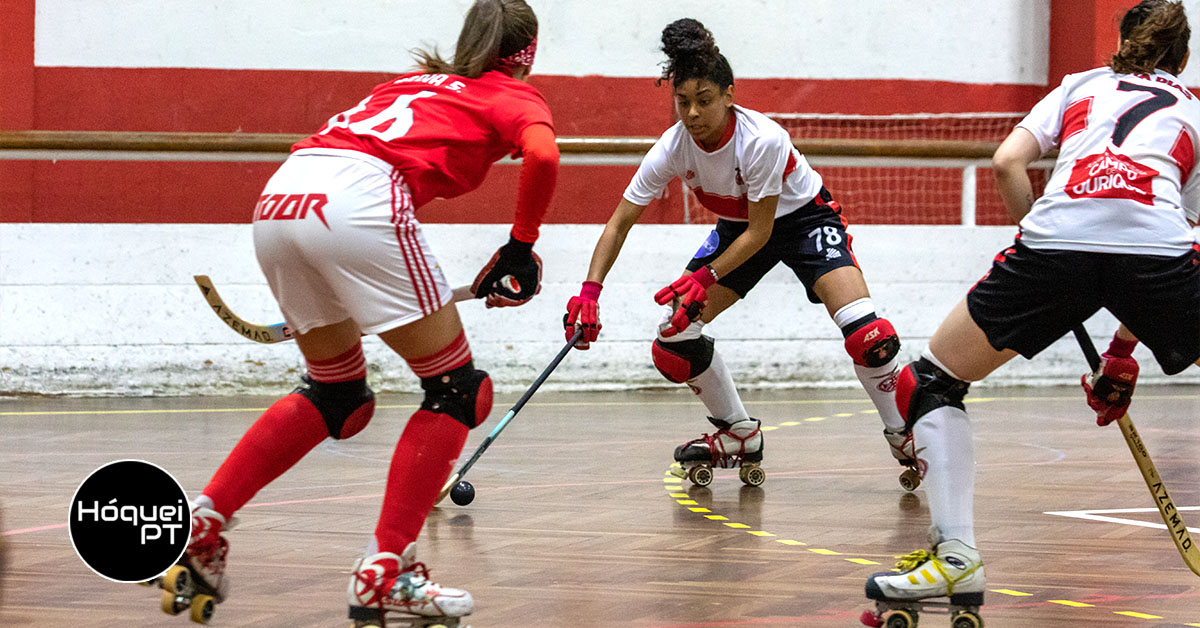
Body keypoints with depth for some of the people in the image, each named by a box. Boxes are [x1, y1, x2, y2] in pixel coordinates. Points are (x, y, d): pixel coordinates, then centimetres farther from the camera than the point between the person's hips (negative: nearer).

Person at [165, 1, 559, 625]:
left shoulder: (419, 81, 35)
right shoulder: (514, 96, 18)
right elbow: (542, 153, -5)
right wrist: (522, 245, 7)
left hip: (277, 199, 7)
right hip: (359, 198, -7)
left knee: (336, 395, 23)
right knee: (457, 390, 6)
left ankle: (202, 519, 14)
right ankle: (386, 573, -1)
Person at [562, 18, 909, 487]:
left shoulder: (763, 140, -35)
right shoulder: (672, 149, -22)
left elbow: (760, 231, -26)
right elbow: (620, 222, -16)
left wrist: (705, 278, -34)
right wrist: (590, 290, -28)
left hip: (803, 216, -5)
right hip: (737, 228, 5)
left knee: (866, 333, -25)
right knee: (674, 335, -8)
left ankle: (905, 436, -4)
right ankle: (740, 437, 12)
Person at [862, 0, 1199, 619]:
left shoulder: (1080, 86, 29)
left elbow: (1006, 162, 13)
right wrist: (1123, 353, 33)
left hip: (1056, 242, 0)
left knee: (932, 381, 17)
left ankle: (955, 554, 3)